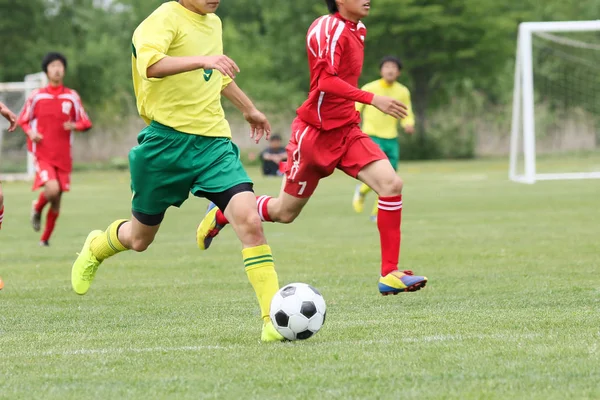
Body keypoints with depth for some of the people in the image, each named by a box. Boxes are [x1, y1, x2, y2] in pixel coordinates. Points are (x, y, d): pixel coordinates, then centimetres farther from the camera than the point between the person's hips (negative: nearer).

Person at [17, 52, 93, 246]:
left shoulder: (72, 97, 5)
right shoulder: (37, 96, 2)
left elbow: (85, 123, 9)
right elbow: (23, 120, 11)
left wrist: (74, 125, -13)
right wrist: (31, 133, -10)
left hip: (63, 156, 3)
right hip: (42, 154, -3)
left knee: (57, 200, 6)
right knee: (52, 189, -25)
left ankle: (45, 238, 24)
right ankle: (37, 209, 9)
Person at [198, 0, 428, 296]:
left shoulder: (357, 29, 10)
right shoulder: (329, 28, -18)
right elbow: (326, 81, -31)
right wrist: (372, 100, -36)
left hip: (346, 131, 7)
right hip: (315, 132, -7)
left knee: (391, 184, -16)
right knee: (285, 212, 6)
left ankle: (389, 276, -14)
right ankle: (221, 214, 34)